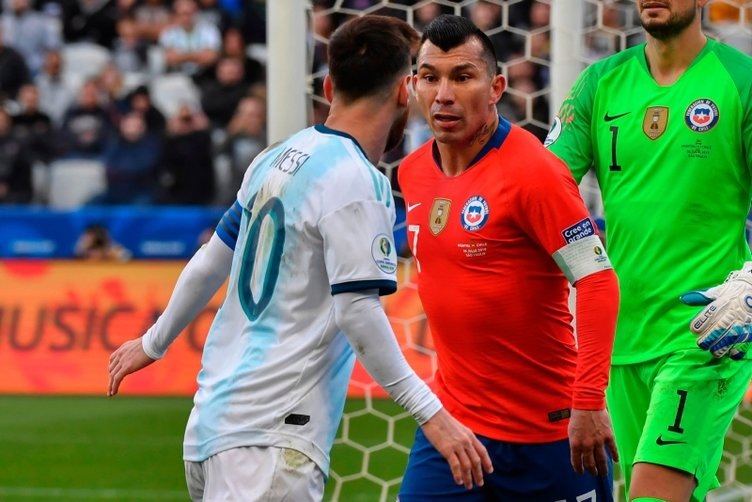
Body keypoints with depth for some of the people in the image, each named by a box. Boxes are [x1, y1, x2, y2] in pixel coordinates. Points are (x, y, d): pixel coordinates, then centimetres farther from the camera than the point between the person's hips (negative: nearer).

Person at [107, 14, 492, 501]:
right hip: (273, 437, -9)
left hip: (214, 416, 9)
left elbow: (211, 261, 23)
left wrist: (154, 342, 36)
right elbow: (357, 310, -18)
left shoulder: (279, 158, 13)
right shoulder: (356, 182, -11)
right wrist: (431, 413, -18)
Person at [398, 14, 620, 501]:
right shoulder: (413, 172, 7)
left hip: (551, 433, -6)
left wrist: (589, 403, -26)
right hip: (453, 424, 6)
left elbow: (598, 281, -19)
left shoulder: (533, 172, -15)